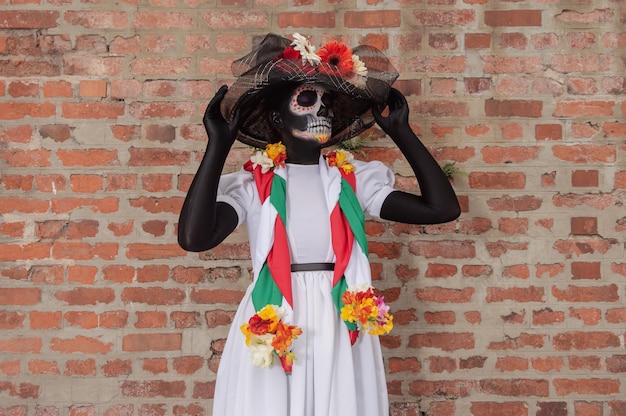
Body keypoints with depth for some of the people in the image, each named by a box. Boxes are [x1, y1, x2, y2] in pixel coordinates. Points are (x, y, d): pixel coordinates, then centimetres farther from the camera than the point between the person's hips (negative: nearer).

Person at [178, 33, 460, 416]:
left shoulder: (355, 179, 5)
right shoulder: (253, 184, -3)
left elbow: (442, 207, -2)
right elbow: (194, 237, -20)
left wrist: (400, 130, 4)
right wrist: (219, 144, -16)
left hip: (341, 334, 2)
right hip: (273, 333, -2)